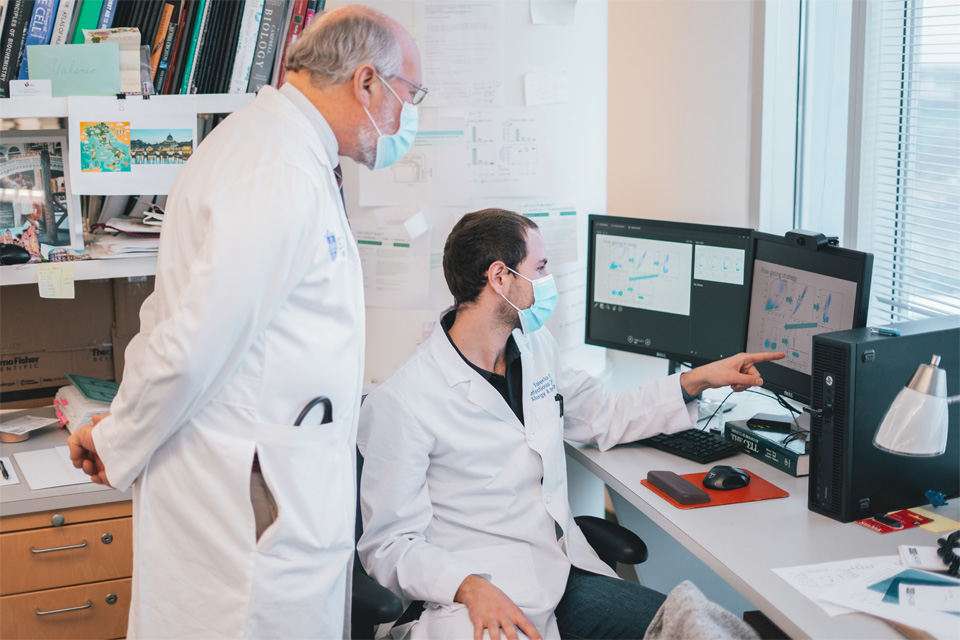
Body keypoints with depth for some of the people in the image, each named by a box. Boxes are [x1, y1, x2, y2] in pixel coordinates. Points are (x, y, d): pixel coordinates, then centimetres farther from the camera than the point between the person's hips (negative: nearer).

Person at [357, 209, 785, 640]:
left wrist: (699, 380, 21)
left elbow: (603, 417, 28)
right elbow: (388, 544, -12)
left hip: (563, 571, 8)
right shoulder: (400, 402, -13)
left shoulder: (537, 349, 11)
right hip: (478, 593, -7)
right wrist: (469, 586, -28)